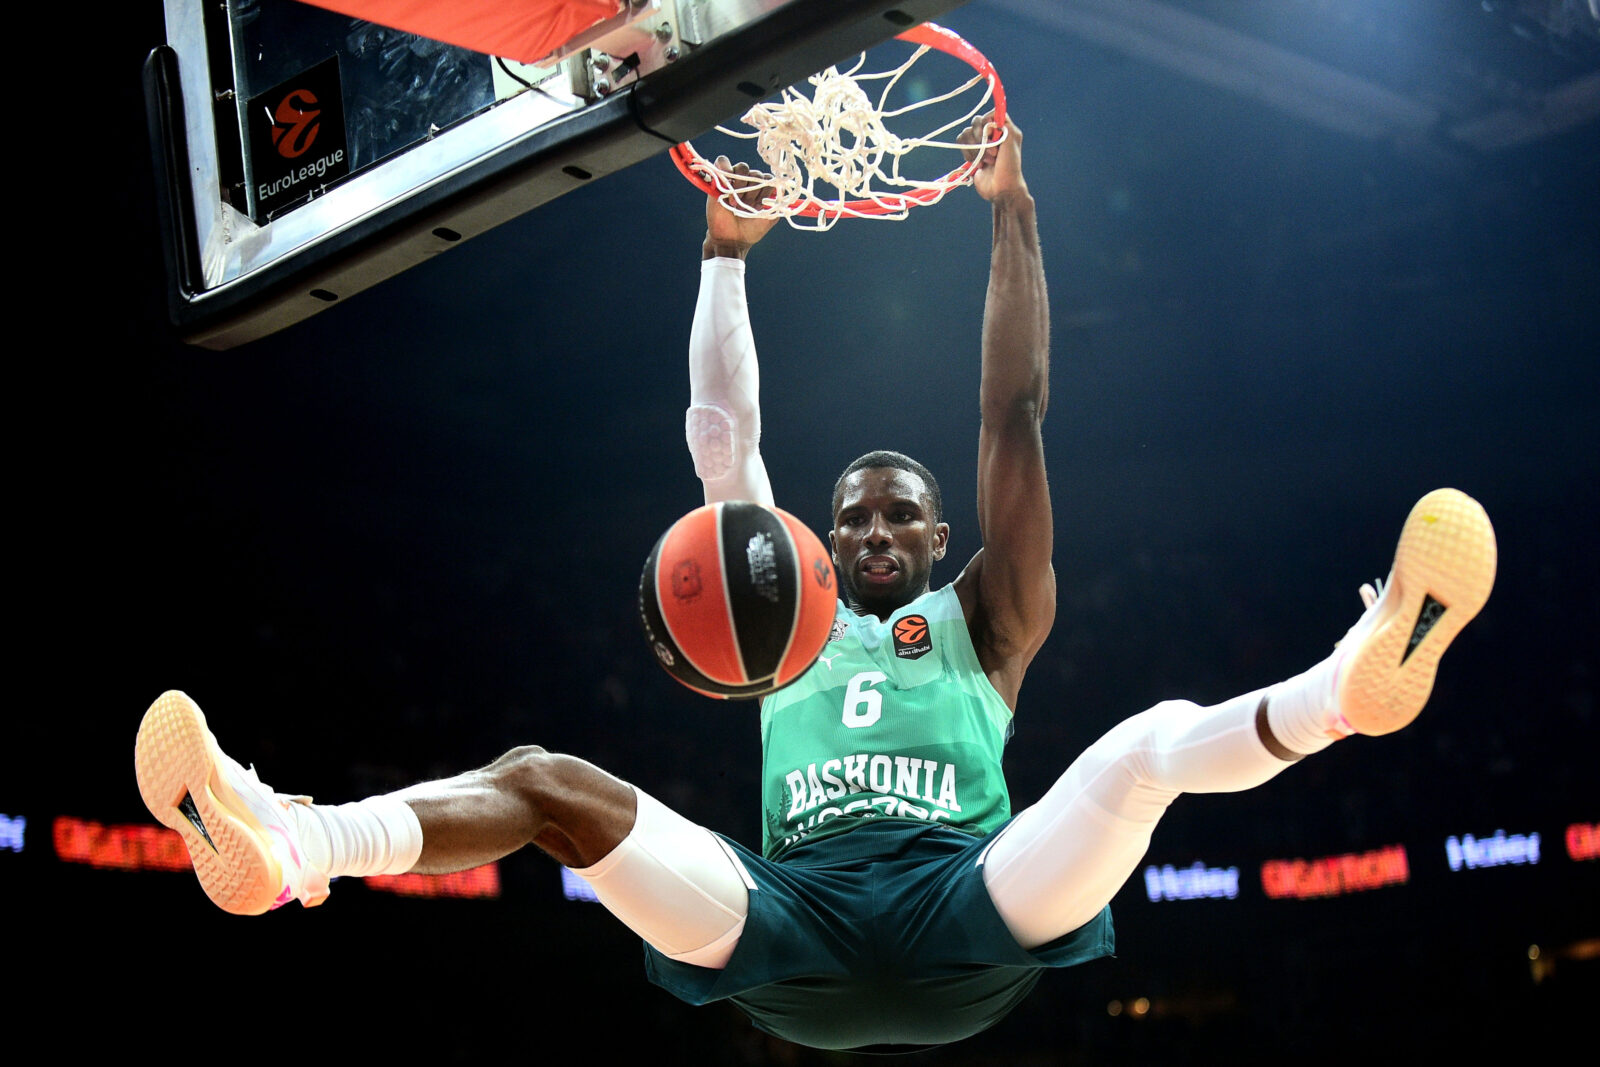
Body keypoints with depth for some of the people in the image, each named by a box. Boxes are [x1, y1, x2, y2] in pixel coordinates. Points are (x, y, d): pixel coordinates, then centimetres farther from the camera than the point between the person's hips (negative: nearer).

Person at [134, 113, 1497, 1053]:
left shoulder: (984, 621, 26)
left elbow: (1017, 415, 20)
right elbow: (724, 435, 27)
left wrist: (1013, 214, 16)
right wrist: (729, 245, 25)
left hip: (969, 915, -1)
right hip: (791, 923, 1)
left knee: (1153, 740, -24)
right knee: (544, 778, -17)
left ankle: (1361, 674, -53)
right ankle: (281, 843, -41)